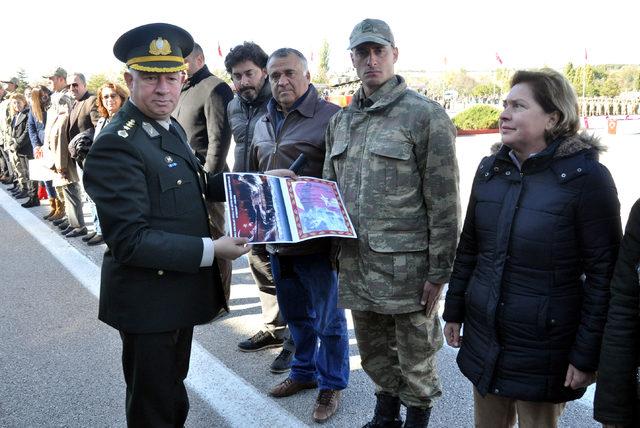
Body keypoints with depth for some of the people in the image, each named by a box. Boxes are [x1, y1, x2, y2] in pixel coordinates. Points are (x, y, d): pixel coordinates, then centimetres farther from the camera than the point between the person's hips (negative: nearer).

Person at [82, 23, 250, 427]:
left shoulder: (172, 128, 5)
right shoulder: (116, 146, -24)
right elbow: (130, 240, -27)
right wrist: (211, 250, -28)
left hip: (182, 286, 9)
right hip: (149, 300, -9)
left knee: (174, 388, 28)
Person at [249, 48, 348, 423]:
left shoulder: (330, 117, -11)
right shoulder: (264, 122, 12)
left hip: (316, 238, -6)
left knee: (327, 317, 8)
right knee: (295, 313, 21)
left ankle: (331, 384, 26)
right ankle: (304, 372, 40)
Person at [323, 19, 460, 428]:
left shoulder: (426, 115, -9)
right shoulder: (341, 120, 10)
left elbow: (444, 204, -11)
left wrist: (439, 272, -12)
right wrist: (331, 248, 12)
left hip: (407, 264, -6)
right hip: (356, 262, 6)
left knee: (415, 357, 10)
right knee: (374, 352, 21)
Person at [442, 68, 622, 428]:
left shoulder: (586, 176, -14)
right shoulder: (491, 169, 3)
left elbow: (604, 273, -14)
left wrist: (586, 355, -14)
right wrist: (454, 312, 13)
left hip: (543, 350, -5)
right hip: (483, 338, 5)